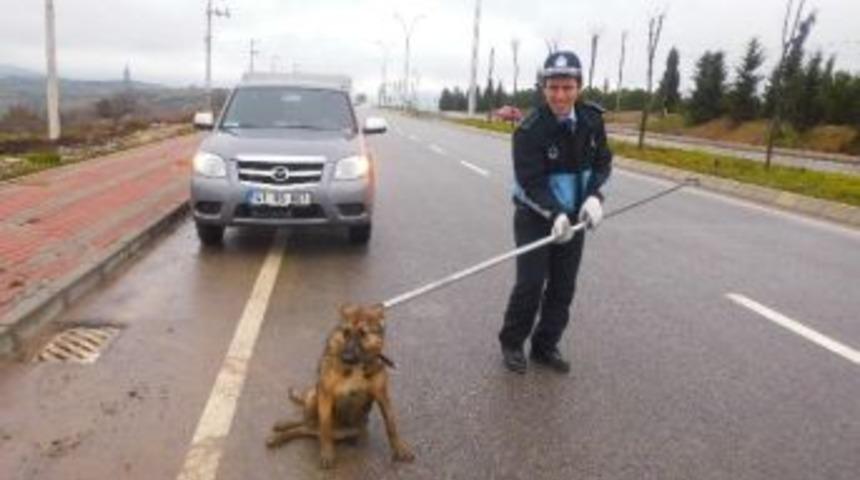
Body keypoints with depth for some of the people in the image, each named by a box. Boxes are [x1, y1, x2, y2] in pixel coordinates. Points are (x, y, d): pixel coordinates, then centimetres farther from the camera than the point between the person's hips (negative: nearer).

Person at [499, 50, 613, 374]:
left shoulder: (592, 119, -6)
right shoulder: (529, 130, -22)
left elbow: (602, 162, 4)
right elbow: (531, 183, -25)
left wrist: (594, 196, -14)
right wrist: (555, 214, -40)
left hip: (573, 216, 5)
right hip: (535, 216, -5)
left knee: (563, 287, 8)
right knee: (530, 285, -7)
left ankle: (545, 346, 25)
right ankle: (512, 343, 16)